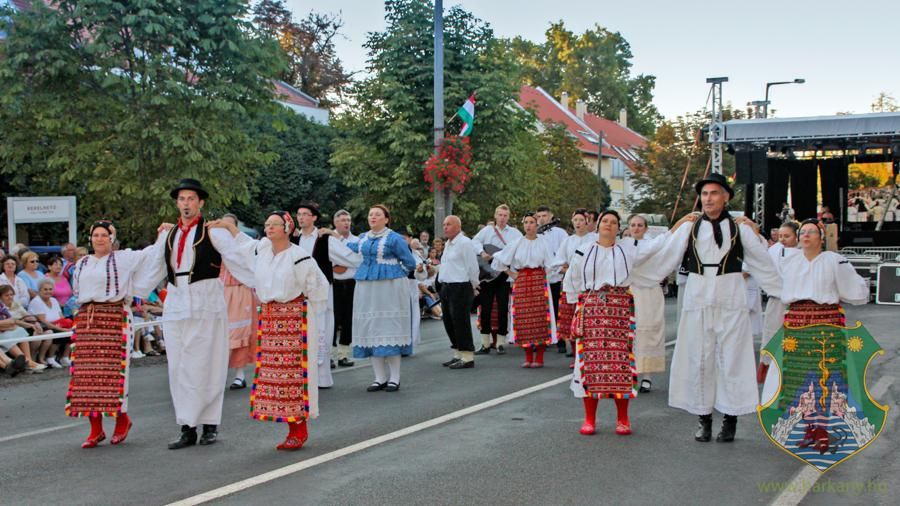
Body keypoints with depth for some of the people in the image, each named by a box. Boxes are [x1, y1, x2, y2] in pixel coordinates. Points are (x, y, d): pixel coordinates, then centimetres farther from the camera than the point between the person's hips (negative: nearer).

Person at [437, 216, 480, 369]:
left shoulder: (464, 243, -12)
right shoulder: (448, 244, 17)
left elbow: (472, 267, -12)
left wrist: (472, 287, -5)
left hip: (460, 287, -9)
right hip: (446, 287, 10)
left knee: (460, 322, -8)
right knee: (449, 322, 12)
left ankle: (467, 357, -2)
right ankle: (458, 354, 22)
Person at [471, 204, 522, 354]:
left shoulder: (514, 232, 8)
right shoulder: (487, 230, 9)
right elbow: (474, 242, -1)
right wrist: (482, 252, -18)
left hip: (504, 275, 0)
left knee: (503, 309, 1)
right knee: (485, 309, 2)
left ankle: (500, 343, 11)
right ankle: (485, 344, 10)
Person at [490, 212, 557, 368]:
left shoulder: (543, 243, 5)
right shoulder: (517, 243, 8)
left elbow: (550, 266, 3)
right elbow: (500, 260, 13)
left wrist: (543, 279, -5)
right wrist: (511, 274, 8)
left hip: (539, 281, -2)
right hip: (521, 282, 2)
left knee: (540, 318, -6)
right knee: (524, 319, 0)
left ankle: (539, 358, 0)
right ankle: (528, 357, 9)